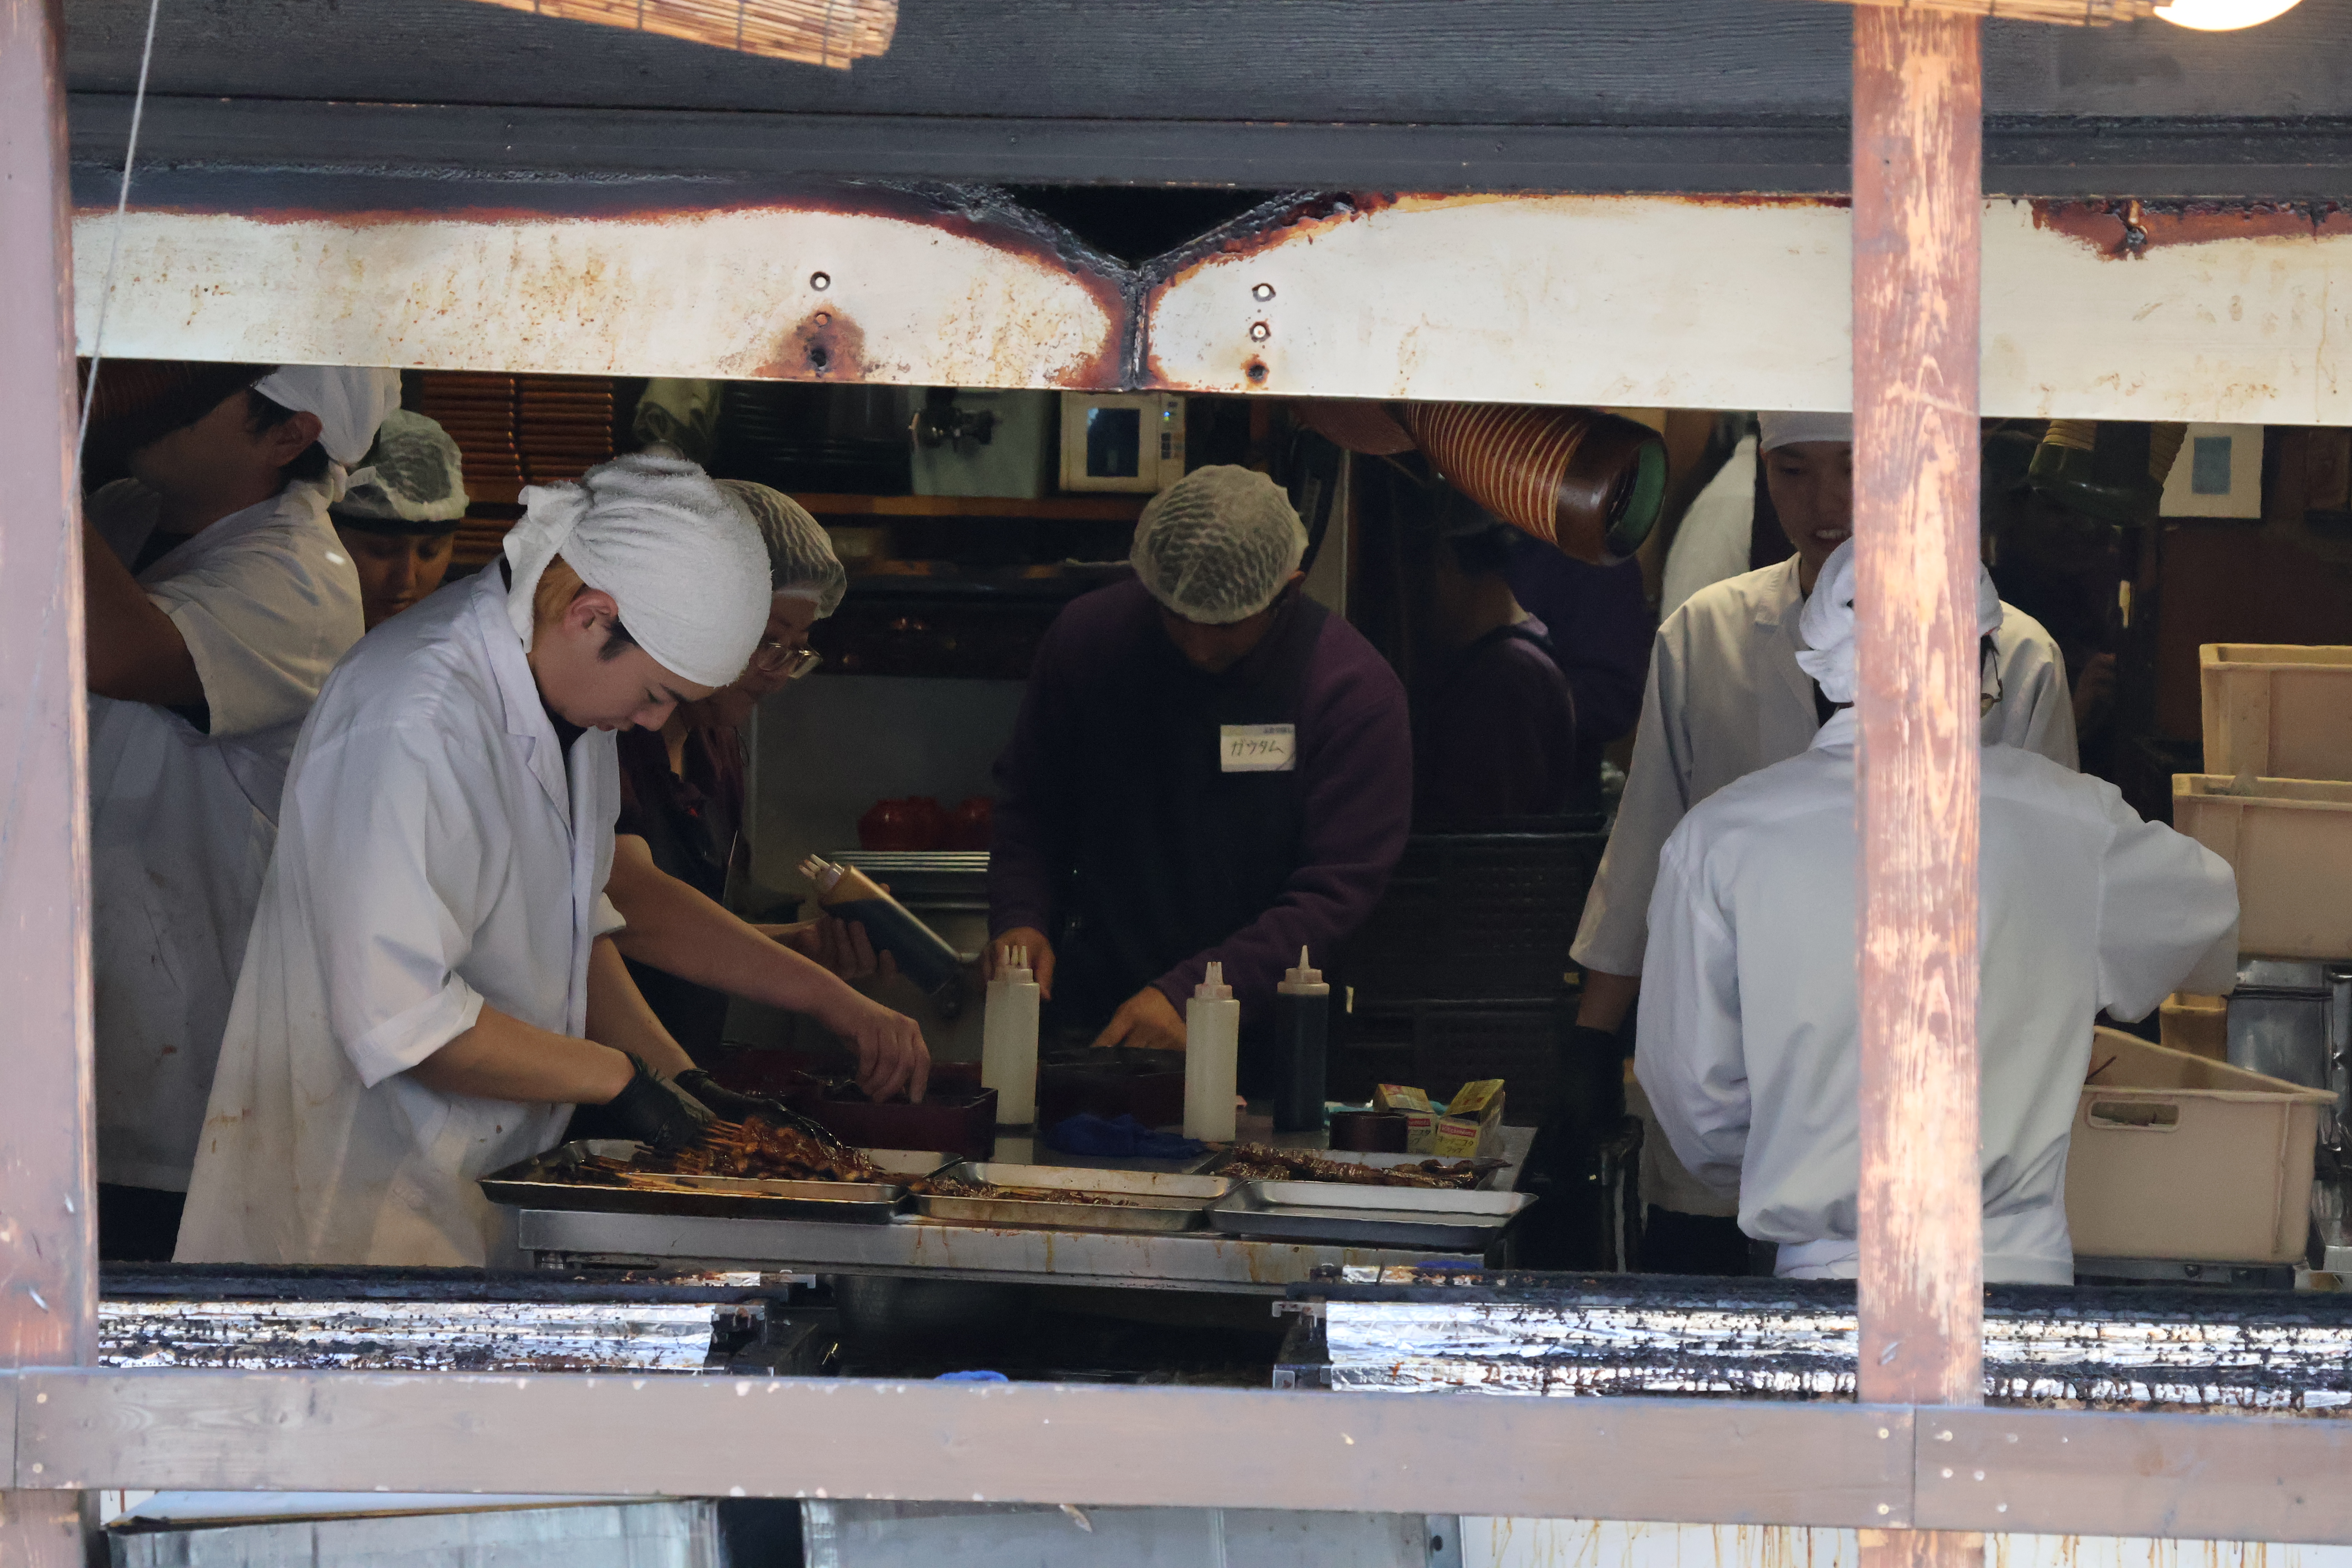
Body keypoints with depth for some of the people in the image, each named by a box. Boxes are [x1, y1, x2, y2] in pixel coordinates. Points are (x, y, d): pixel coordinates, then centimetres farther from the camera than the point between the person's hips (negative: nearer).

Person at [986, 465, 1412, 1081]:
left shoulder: (1355, 688, -7)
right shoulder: (1090, 634, 3)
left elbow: (1335, 893, -10)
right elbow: (1030, 806, 17)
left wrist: (1189, 995, -20)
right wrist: (1020, 917, -3)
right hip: (1093, 1029, 2)